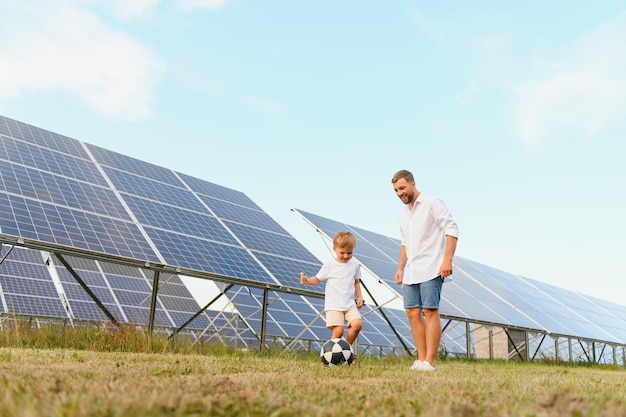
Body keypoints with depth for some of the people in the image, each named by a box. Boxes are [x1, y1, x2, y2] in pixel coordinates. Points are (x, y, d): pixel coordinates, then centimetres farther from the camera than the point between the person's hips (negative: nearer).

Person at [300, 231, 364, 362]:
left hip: (350, 304, 4)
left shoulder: (355, 265, 8)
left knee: (357, 324, -17)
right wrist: (307, 280, -16)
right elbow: (317, 279, 3)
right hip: (333, 305, -3)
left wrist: (359, 296, 10)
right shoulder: (329, 265, -2)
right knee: (339, 330, -17)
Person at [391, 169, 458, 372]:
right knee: (413, 312, 3)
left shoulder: (433, 204, -5)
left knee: (430, 311, -9)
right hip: (411, 272, 8)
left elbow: (451, 229, -11)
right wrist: (400, 268, 17)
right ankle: (421, 359, 9)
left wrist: (447, 260, -19)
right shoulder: (403, 213, 18)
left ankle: (429, 362, -7)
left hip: (431, 270, -7)